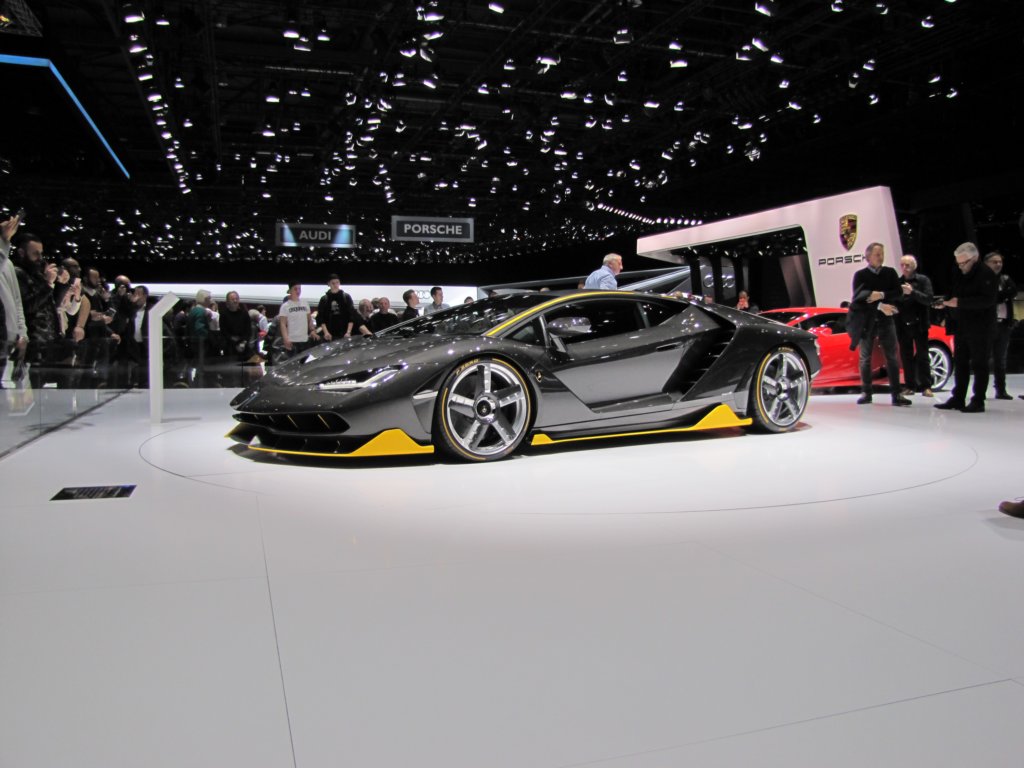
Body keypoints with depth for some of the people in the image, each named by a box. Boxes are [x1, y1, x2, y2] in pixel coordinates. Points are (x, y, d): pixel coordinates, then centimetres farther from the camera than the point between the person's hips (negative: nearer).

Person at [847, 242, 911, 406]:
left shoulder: (890, 273, 9)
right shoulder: (860, 275, 1)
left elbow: (898, 293, -1)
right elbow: (858, 297, -11)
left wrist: (882, 295, -18)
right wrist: (880, 306, -20)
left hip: (886, 319, 1)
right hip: (867, 320, -1)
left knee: (892, 357, -3)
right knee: (865, 358, 1)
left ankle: (896, 394, -2)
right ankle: (866, 393, 9)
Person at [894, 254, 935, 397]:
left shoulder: (923, 280, -1)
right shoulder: (897, 282, 4)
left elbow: (929, 299, -11)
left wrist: (913, 292, -21)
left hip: (919, 324, -2)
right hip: (903, 325, 2)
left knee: (922, 356, 0)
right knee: (906, 357, 4)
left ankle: (925, 386, 3)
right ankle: (910, 385, 10)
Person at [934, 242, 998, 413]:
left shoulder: (987, 275, -10)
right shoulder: (959, 276, 14)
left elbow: (987, 300, -20)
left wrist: (960, 302, -25)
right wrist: (946, 302, 1)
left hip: (980, 328, -8)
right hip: (962, 327, 8)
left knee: (979, 365, -3)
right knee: (960, 363, 9)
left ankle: (978, 402, 1)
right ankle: (958, 399, 14)